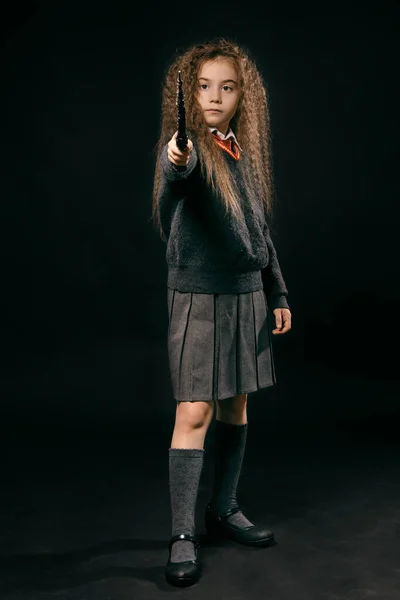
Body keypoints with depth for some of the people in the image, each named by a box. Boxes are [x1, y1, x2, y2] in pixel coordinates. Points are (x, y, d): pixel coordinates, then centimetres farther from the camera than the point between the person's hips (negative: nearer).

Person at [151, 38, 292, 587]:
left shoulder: (247, 153, 10)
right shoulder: (189, 147, -8)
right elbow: (175, 177, -35)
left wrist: (278, 295, 16)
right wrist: (175, 160, -59)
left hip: (247, 295, 6)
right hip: (199, 297, -6)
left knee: (235, 407, 12)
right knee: (194, 412, -8)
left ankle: (224, 511, 28)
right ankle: (183, 536, 3)